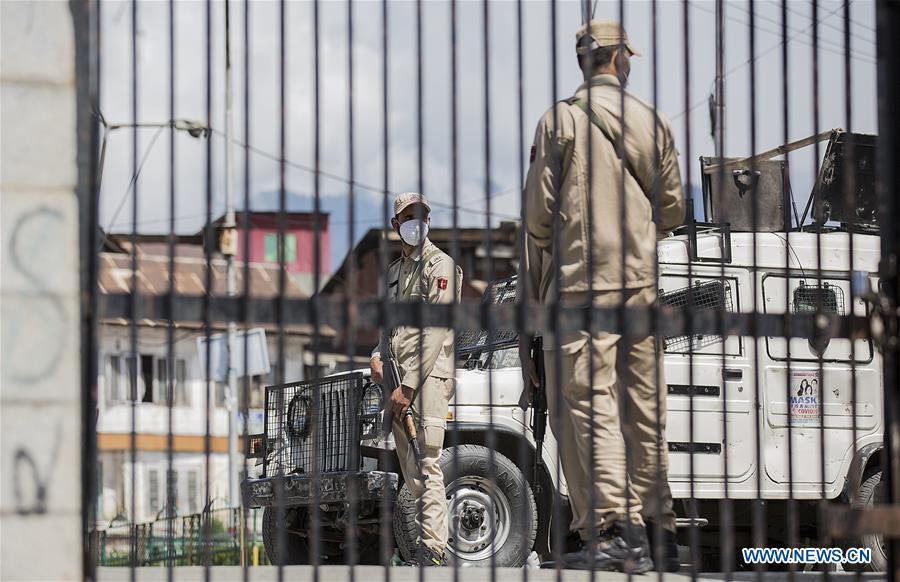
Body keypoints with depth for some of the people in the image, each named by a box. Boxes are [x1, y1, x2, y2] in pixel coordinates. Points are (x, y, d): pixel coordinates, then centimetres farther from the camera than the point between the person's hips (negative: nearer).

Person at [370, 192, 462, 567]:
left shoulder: (440, 265, -4)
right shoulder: (394, 271, 22)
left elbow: (435, 332, -12)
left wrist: (408, 385, -17)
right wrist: (377, 355, 7)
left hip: (428, 375, -8)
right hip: (398, 381, 8)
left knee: (427, 465, -16)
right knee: (410, 470, 6)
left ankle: (432, 550, -21)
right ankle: (429, 544, 9)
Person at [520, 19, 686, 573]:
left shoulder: (562, 120, -4)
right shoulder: (653, 122, 9)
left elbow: (539, 211, -5)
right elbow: (673, 208, 12)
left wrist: (549, 247, 14)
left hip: (582, 283, -5)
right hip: (642, 282, 5)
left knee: (588, 406, -10)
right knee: (644, 410, 11)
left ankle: (616, 531, -22)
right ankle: (659, 532, 16)